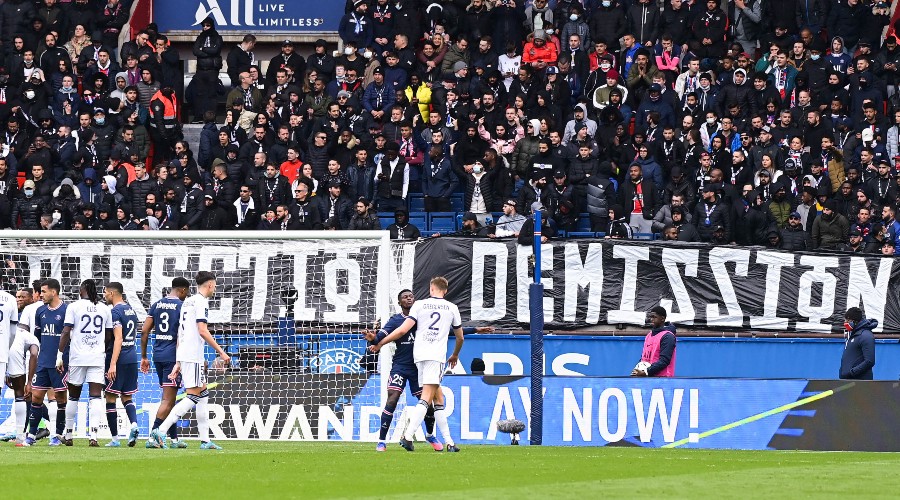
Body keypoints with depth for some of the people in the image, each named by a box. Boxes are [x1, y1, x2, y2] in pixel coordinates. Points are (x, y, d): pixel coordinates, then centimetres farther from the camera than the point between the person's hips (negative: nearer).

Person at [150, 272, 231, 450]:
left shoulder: (187, 302, 20)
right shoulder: (201, 301, -9)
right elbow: (202, 331, -17)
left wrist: (178, 363, 22)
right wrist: (221, 352, -13)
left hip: (183, 355, 10)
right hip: (193, 355, -10)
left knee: (203, 395, 13)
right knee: (193, 396, -12)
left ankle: (205, 440, 12)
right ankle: (161, 431, -21)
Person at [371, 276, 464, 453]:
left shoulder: (420, 305, 7)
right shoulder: (452, 308, 10)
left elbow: (403, 330, -2)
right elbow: (460, 337, 22)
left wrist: (380, 343, 6)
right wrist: (455, 355, 40)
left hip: (419, 354, 3)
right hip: (437, 355, -3)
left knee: (438, 398, 9)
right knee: (426, 398, -12)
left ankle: (449, 442, 7)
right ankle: (408, 436, -29)